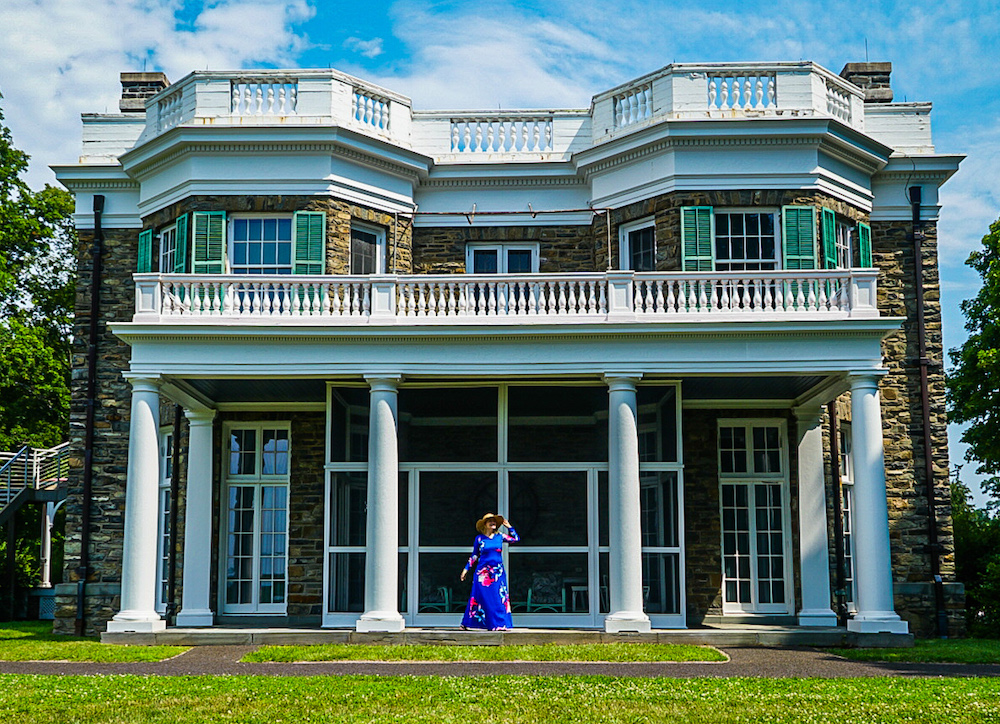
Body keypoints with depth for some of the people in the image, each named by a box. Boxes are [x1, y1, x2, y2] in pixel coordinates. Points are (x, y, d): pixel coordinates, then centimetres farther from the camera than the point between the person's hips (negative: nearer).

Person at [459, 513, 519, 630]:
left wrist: (509, 526, 11)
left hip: (498, 572, 3)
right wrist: (466, 569, 7)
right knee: (483, 597, -3)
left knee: (500, 598, -2)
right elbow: (474, 556, 9)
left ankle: (500, 624, 3)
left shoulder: (500, 536, 8)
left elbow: (515, 539, 19)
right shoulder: (479, 539, 2)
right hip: (483, 572, -3)